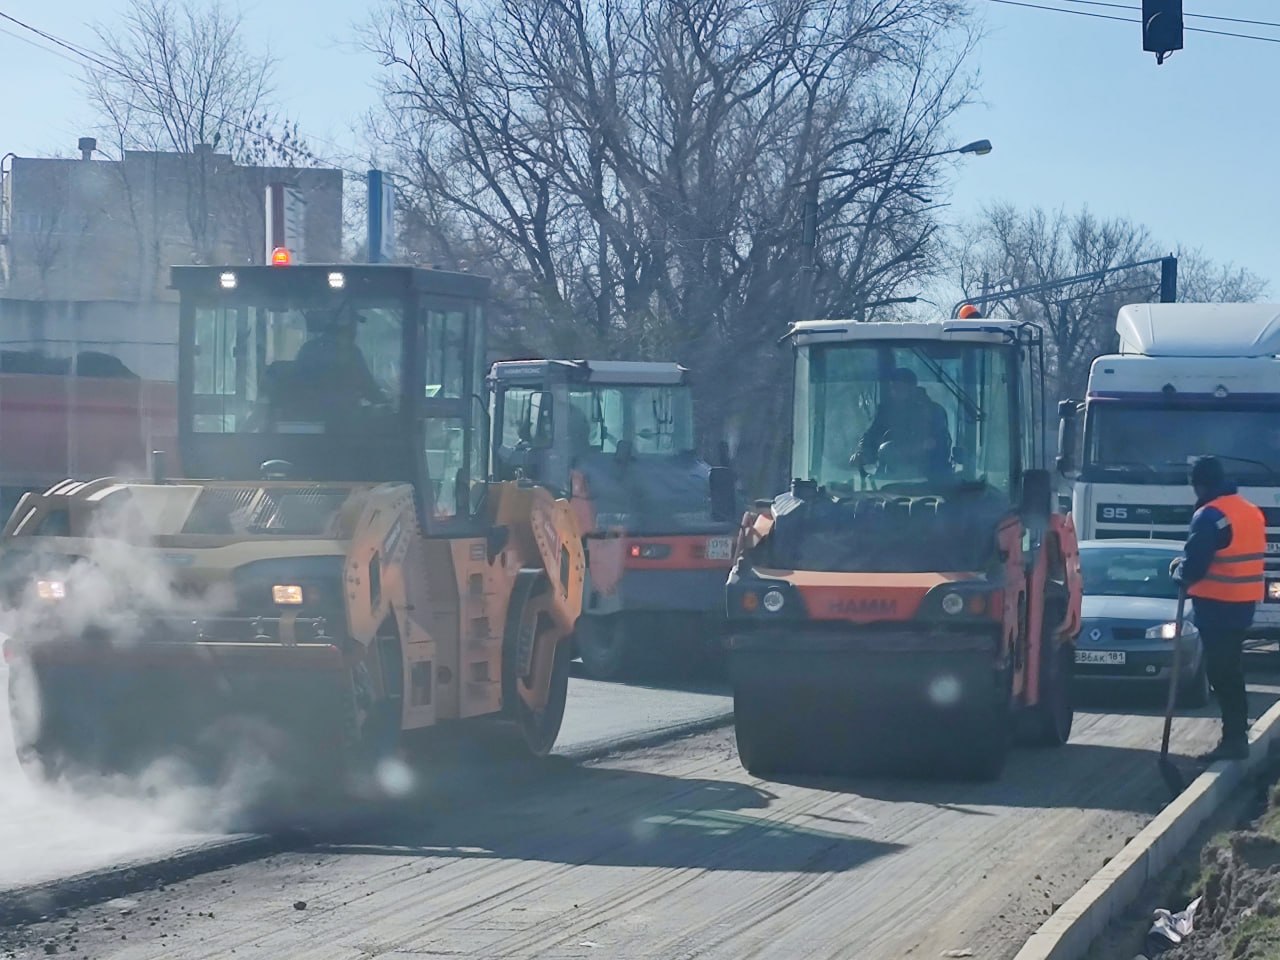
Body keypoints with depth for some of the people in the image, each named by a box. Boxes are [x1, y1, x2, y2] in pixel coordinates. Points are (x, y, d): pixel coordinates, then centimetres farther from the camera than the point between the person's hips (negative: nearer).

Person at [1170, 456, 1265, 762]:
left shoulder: (1210, 516, -17)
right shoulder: (1251, 512, 12)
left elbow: (1194, 565, -18)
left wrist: (1179, 571, 4)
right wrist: (1188, 565, 16)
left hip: (1217, 607, -9)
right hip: (1244, 604, 9)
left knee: (1221, 672, -6)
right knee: (1232, 670, 16)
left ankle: (1233, 739, -8)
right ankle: (1237, 733, 21)